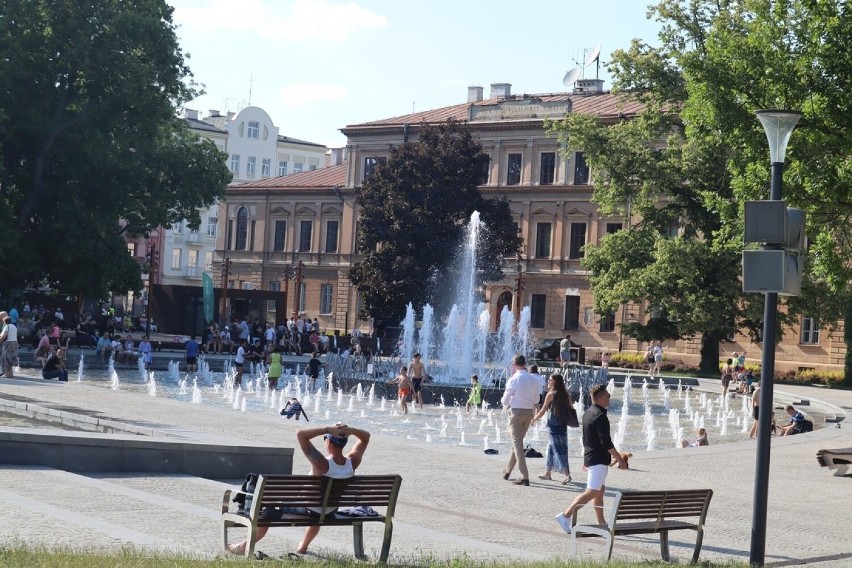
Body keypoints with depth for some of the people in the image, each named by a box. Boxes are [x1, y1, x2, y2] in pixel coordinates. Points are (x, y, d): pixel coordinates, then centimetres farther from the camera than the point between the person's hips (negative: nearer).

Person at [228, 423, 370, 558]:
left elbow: (300, 433, -37)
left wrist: (327, 429, -38)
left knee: (271, 508, 19)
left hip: (307, 509, -5)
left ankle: (246, 546, 31)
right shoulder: (352, 462, -21)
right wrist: (350, 430, -23)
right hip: (330, 512, 5)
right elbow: (365, 437, -5)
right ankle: (303, 546, 58)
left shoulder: (322, 464, -36)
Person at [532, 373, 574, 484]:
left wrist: (534, 419, 9)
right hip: (563, 424, 7)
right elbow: (571, 408, 9)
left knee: (558, 448, -7)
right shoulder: (566, 394, 8)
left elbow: (542, 411, -4)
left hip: (553, 424, -7)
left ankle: (567, 474, -17)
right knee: (551, 446, 17)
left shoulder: (551, 394, -9)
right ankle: (547, 473, 25)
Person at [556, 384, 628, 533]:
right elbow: (606, 441, -22)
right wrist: (620, 459, -15)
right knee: (592, 492, -10)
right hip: (599, 459, -10)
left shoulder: (588, 413, 11)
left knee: (600, 490, 15)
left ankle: (601, 523, 18)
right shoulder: (600, 416, -18)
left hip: (590, 457, 10)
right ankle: (565, 515, -14)